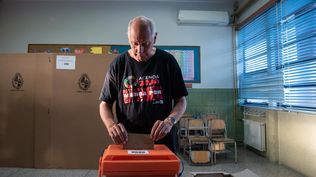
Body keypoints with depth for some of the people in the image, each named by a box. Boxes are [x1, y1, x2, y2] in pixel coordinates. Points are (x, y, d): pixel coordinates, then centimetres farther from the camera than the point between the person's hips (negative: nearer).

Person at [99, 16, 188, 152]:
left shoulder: (167, 61, -2)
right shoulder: (118, 64, -1)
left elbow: (181, 100, 1)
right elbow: (105, 104, 3)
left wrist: (170, 121, -19)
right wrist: (111, 124, -17)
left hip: (163, 141, 0)